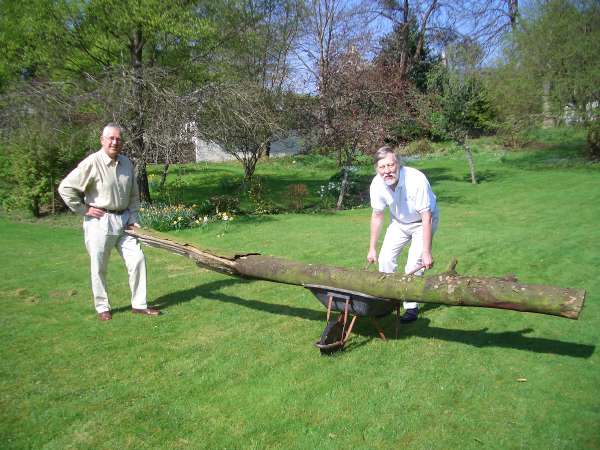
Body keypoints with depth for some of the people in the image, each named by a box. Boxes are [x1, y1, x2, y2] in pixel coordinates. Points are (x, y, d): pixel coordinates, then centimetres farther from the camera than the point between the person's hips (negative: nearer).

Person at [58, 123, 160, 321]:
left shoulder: (127, 163, 5)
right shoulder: (92, 163, -14)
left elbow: (134, 195, 15)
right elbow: (65, 188, -13)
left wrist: (133, 218, 6)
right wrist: (84, 209, -9)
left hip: (123, 220, 6)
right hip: (99, 221, -5)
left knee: (137, 259, 3)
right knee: (99, 267, 6)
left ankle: (139, 304, 15)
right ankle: (102, 307, 24)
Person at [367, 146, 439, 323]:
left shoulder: (417, 180, -37)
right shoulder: (377, 184, -22)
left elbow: (426, 217, -29)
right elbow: (377, 215, -7)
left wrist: (426, 252, -29)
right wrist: (372, 248, -2)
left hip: (422, 222, -4)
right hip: (399, 222, 5)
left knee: (414, 265, -11)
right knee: (385, 258, 1)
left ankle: (411, 307, 7)